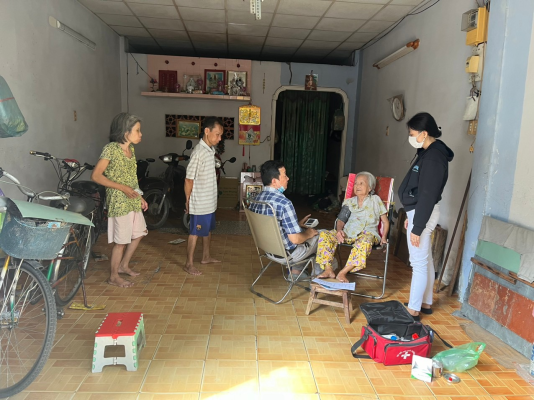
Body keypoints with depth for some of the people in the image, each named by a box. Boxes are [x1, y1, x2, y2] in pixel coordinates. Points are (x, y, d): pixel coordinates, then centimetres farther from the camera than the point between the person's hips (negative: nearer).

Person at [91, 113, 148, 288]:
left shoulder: (131, 149, 8)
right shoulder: (111, 149, -16)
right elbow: (96, 176, -19)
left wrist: (140, 197, 13)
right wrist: (123, 188, -22)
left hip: (132, 200, 9)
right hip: (119, 201, -9)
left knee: (139, 232, 18)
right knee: (121, 241, 1)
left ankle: (123, 265, 35)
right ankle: (113, 277, 19)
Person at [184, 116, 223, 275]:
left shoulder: (211, 149, 5)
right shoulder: (199, 152, -23)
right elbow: (189, 180, -19)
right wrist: (188, 200, -11)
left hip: (210, 201, 9)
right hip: (200, 202, -9)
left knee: (208, 229, 20)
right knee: (195, 232, 3)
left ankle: (206, 257, 37)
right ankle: (188, 264, 16)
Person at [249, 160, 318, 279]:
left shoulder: (256, 199, -5)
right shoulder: (284, 203, -31)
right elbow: (295, 239, -27)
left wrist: (297, 224, 11)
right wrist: (308, 233, -7)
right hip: (287, 253, -7)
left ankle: (296, 271, 34)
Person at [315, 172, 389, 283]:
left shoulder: (375, 200, 13)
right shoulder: (349, 202, 19)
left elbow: (385, 221, 14)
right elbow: (341, 220, 12)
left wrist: (383, 238, 0)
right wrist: (339, 231, -11)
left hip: (367, 233, -3)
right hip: (347, 233, 3)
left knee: (365, 242, -41)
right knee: (324, 235, -20)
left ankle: (343, 273, -38)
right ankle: (328, 270, -23)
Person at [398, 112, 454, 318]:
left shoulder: (433, 157, -21)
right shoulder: (429, 153, 10)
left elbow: (427, 196, -23)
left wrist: (417, 227, -20)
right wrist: (411, 217, 21)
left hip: (423, 214, -10)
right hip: (420, 212, 10)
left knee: (419, 263, -1)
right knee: (426, 260, 17)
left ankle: (413, 309, 10)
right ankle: (425, 303, 30)